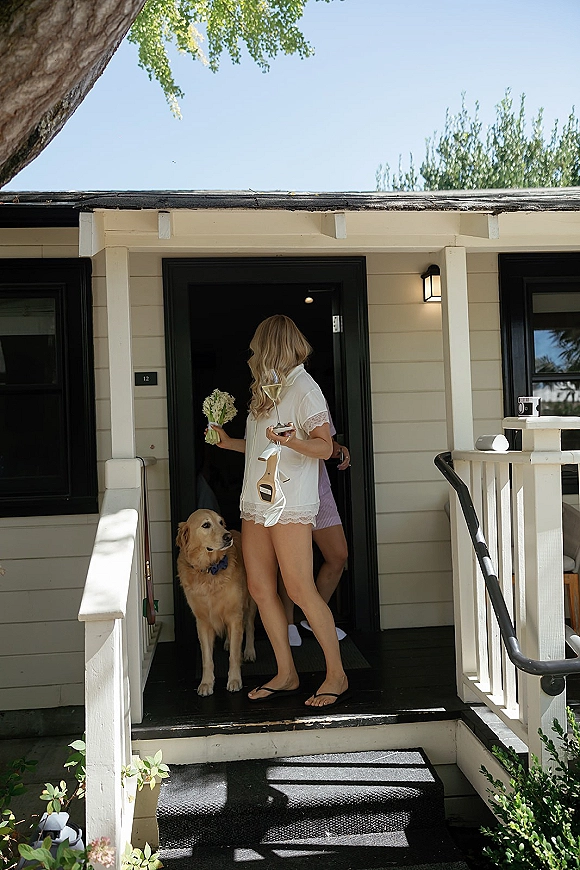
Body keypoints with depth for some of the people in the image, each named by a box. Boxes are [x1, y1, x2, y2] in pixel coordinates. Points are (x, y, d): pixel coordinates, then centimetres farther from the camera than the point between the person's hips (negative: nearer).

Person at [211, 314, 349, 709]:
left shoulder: (303, 386, -6)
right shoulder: (269, 389, 19)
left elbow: (324, 447, -13)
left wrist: (291, 441, -30)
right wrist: (229, 442, 28)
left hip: (290, 504, -8)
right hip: (257, 502, 8)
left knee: (300, 589, -8)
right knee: (260, 588, 5)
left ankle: (337, 675, 4)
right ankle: (286, 674, 16)